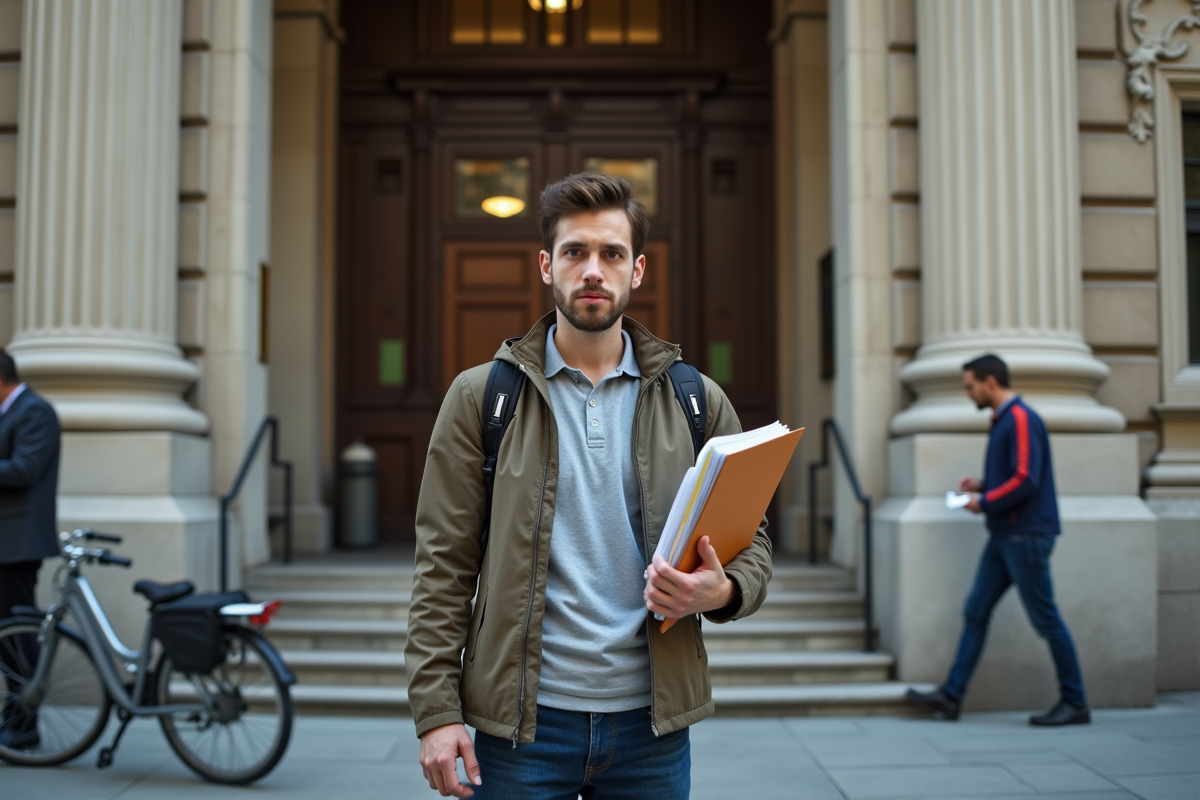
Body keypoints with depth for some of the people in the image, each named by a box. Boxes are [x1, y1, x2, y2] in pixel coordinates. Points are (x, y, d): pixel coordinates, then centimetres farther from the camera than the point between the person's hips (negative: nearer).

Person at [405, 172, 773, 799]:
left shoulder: (698, 401, 6)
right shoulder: (481, 396, 1)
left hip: (653, 722, 2)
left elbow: (752, 542, 10)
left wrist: (722, 592, -13)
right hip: (522, 722, -1)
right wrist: (435, 711, -8)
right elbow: (444, 564, -2)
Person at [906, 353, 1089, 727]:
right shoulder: (1002, 421, 17)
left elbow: (1026, 479, -22)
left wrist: (985, 502, -12)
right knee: (975, 612, 7)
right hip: (1005, 536, 10)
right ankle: (951, 695, 10)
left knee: (1045, 619, -2)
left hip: (1026, 535, -10)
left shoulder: (1021, 419, -14)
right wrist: (981, 484, 9)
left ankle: (1075, 703, 9)